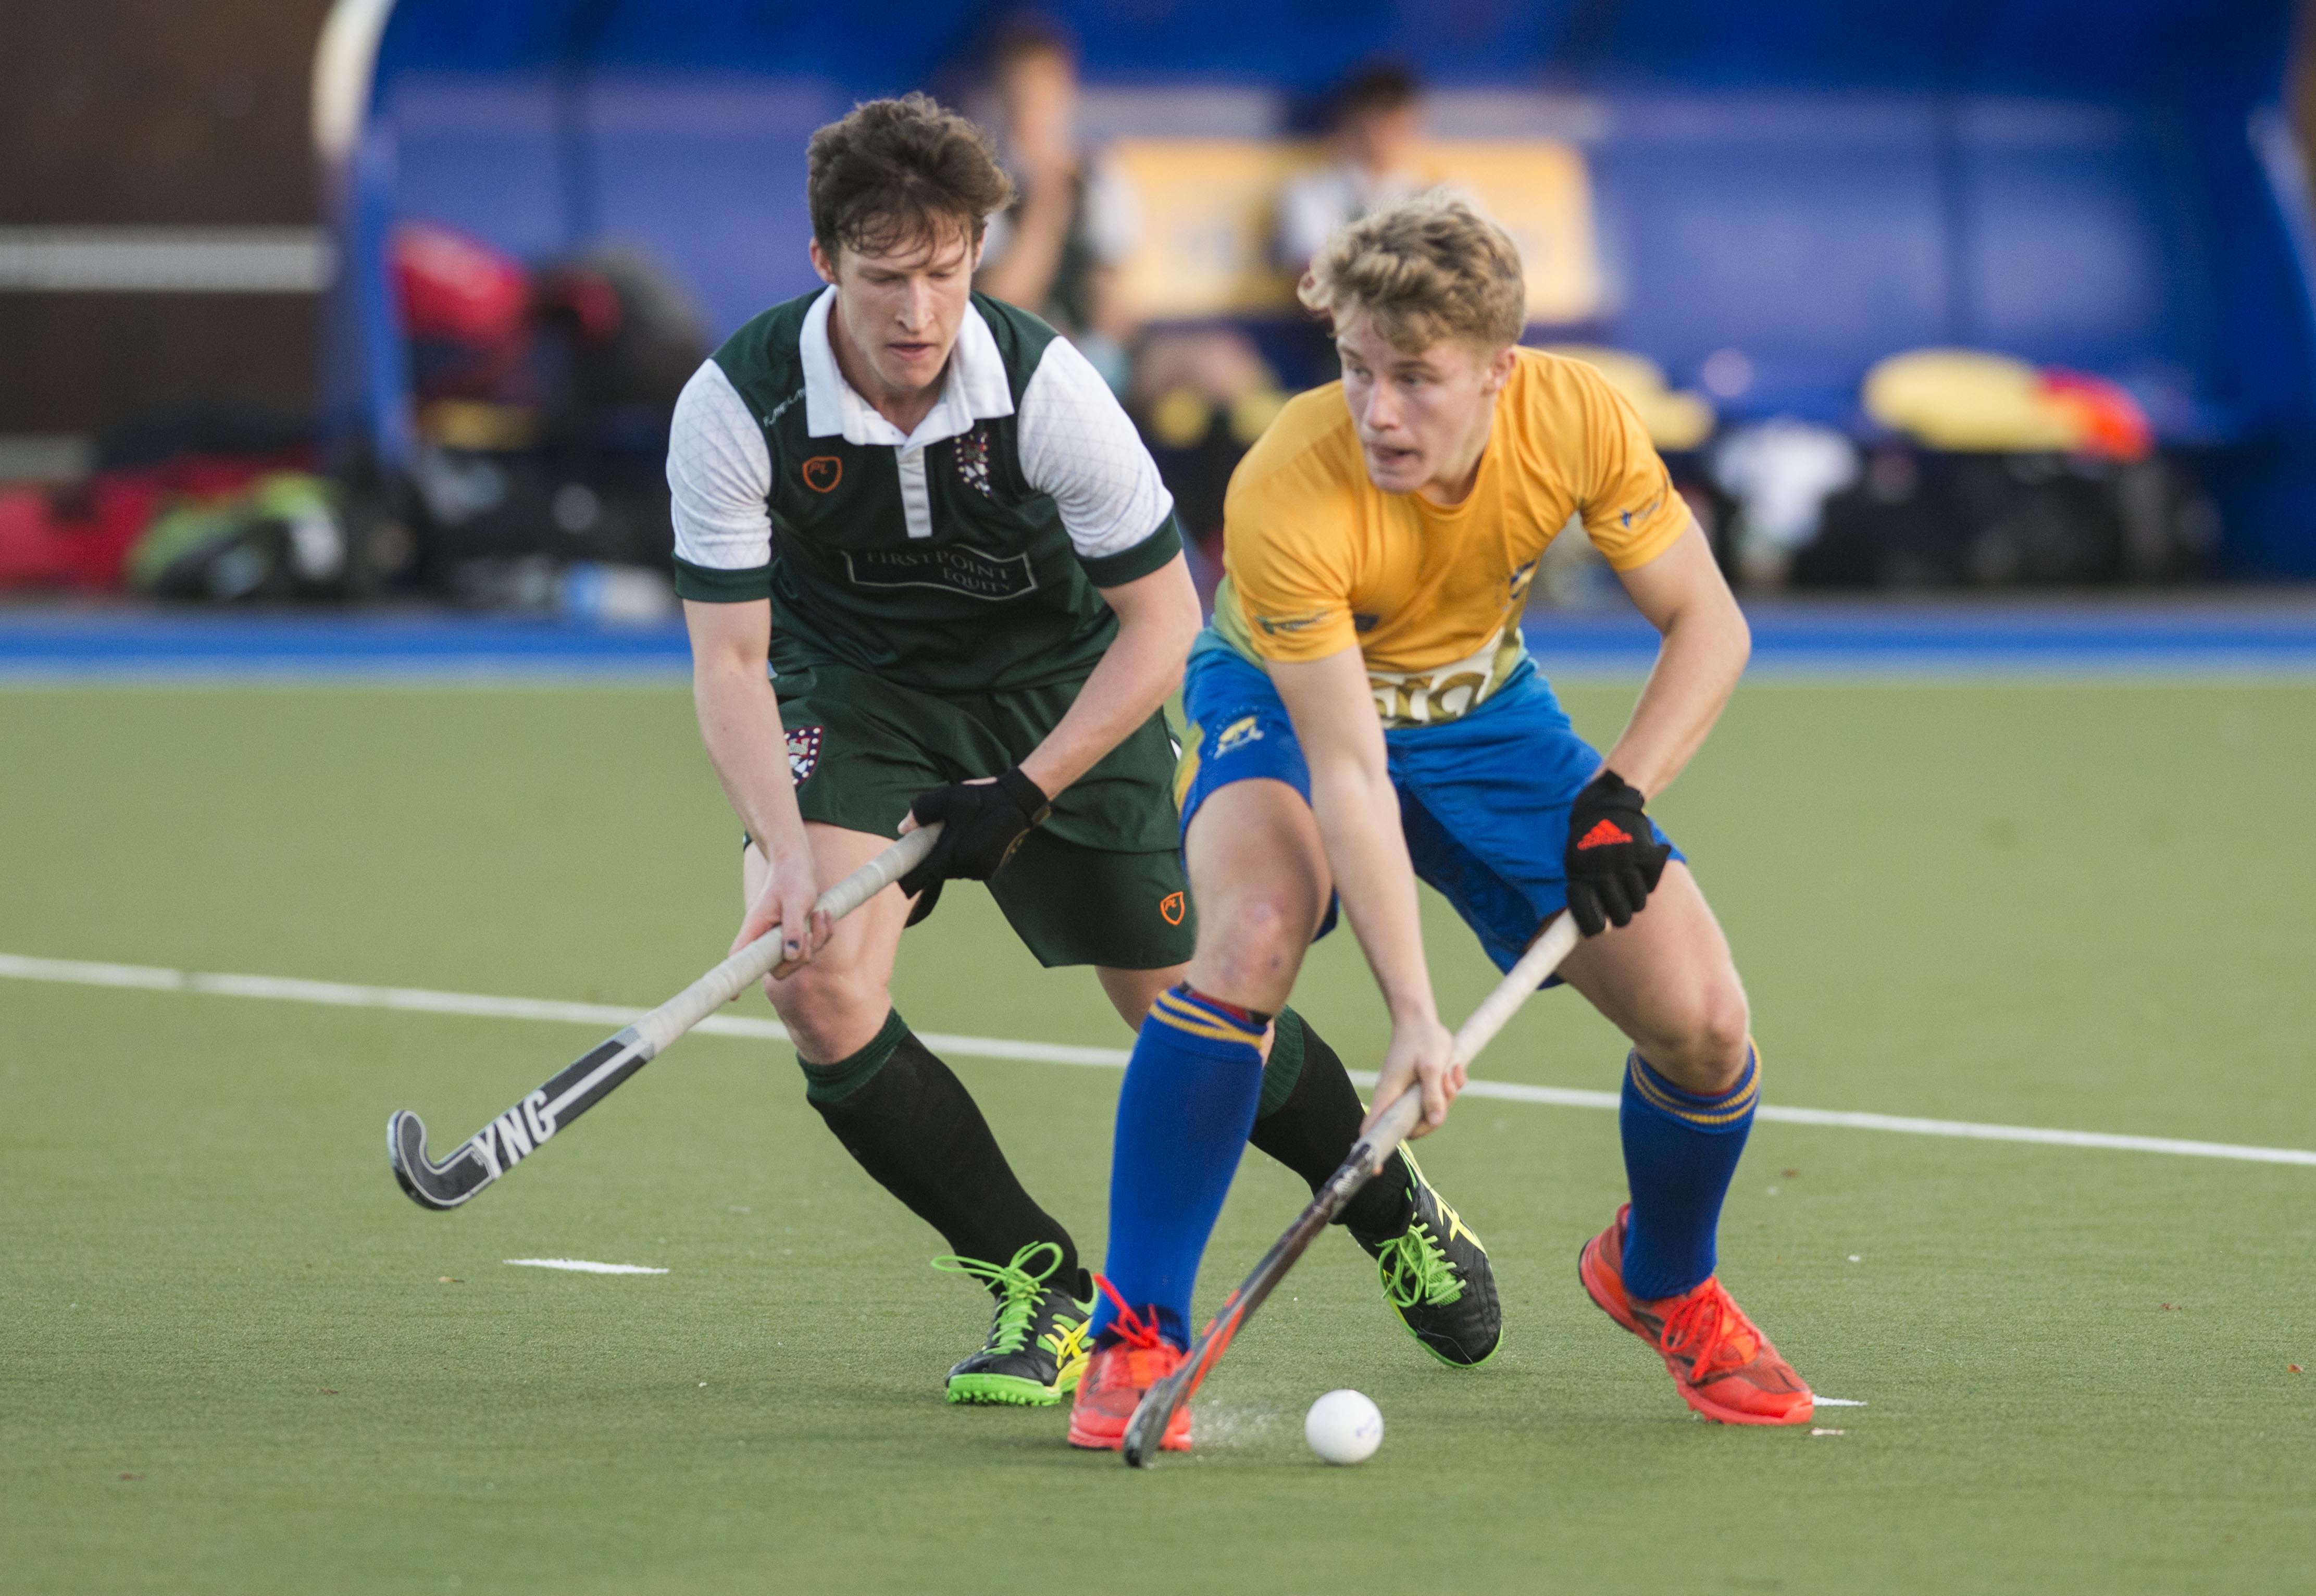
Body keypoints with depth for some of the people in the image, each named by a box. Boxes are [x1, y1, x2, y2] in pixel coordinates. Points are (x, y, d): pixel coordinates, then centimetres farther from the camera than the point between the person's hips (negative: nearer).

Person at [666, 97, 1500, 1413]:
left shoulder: (1047, 388, -26)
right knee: (822, 991, -22)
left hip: (1063, 692, -1)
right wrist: (787, 851, -35)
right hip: (855, 696, 1)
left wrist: (1023, 793, -24)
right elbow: (730, 658, -21)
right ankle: (1044, 1291, -6)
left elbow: (1164, 620, -17)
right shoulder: (736, 407, -25)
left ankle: (1397, 1212, 33)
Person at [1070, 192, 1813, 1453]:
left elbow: (1707, 624, -12)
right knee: (1253, 931, -37)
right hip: (1285, 701, -4)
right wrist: (1411, 1012, -44)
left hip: (1483, 708, 4)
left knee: (1702, 1020, -10)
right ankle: (1135, 1340, -24)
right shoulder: (1286, 495, -35)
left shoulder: (1575, 419, -25)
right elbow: (1348, 770, -37)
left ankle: (1661, 1281, 24)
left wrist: (1619, 798, -27)